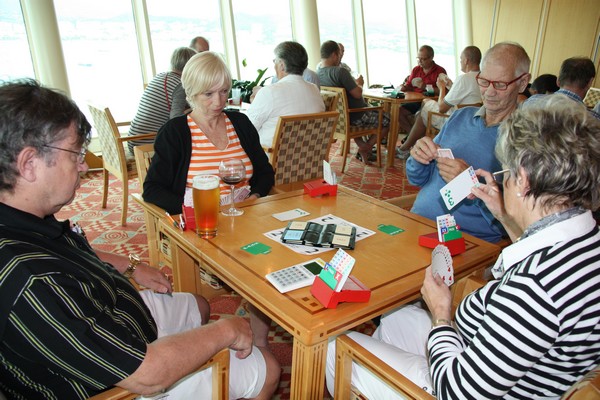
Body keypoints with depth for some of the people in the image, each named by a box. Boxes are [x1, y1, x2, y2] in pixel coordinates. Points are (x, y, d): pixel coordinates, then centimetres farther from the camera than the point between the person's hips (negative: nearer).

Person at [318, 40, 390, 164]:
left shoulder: (317, 74, -3)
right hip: (355, 117, -8)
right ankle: (366, 148, 9)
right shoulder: (340, 71, -27)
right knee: (388, 119, 11)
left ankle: (361, 145, 27)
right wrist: (359, 84, -4)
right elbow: (357, 94, -24)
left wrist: (354, 83, 11)